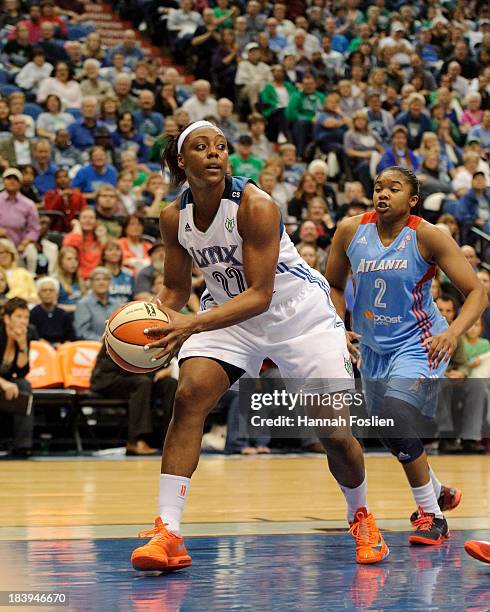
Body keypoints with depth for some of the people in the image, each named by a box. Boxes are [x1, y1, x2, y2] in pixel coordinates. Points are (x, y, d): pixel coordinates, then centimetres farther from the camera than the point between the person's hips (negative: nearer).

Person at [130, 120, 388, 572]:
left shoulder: (255, 206, -26)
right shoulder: (174, 218, -9)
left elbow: (260, 294, -30)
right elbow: (176, 288, 4)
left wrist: (193, 324, -41)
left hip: (298, 311, -4)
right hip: (228, 311, 4)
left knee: (334, 432, -4)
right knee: (188, 398, -21)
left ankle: (361, 518, 27)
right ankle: (168, 534, -21)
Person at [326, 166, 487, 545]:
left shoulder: (426, 236, -16)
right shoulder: (351, 232, -5)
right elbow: (334, 286, 12)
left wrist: (453, 333, -33)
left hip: (419, 344, -6)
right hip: (372, 347, 6)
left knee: (395, 418, -26)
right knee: (390, 432, 16)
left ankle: (433, 516, -11)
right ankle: (439, 493, 45)